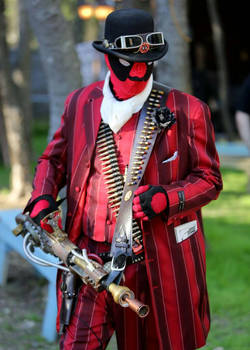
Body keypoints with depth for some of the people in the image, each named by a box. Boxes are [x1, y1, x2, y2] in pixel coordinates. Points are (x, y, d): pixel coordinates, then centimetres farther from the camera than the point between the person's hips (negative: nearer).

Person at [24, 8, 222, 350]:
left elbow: (209, 178, 3)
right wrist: (42, 197, 1)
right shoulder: (80, 103, 7)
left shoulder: (186, 110, -2)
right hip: (91, 257, 1)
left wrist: (167, 197, -16)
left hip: (158, 262, -1)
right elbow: (54, 158, 20)